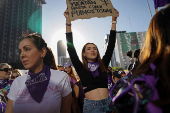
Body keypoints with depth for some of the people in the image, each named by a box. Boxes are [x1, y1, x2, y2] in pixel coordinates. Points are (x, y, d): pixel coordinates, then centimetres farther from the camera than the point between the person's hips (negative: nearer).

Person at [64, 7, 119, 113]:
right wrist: (68, 21, -11)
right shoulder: (81, 68, -1)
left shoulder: (103, 65, 6)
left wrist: (114, 20, 4)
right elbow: (71, 49, -8)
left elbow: (111, 45, 4)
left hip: (108, 102, 3)